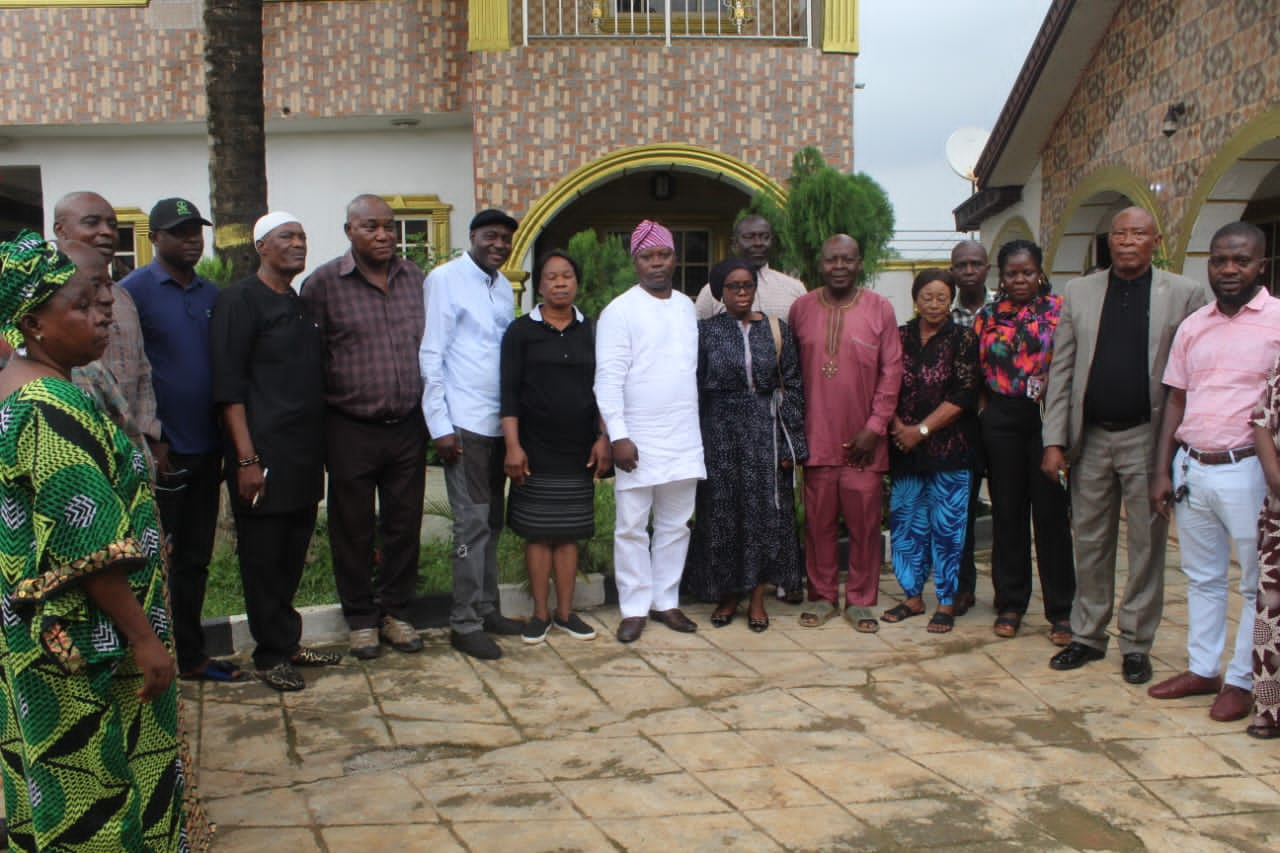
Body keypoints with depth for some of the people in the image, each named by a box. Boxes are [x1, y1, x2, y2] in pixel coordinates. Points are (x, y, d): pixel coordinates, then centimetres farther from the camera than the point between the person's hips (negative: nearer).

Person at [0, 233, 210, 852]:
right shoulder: (56, 410, -23)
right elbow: (89, 552, -25)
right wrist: (144, 638, -20)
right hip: (86, 654, -9)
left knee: (51, 790, 21)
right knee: (102, 796, 6)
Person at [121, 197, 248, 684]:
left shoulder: (212, 295, 11)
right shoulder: (133, 291, -7)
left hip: (205, 451, 6)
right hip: (161, 455, -6)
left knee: (196, 558, 14)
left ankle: (190, 656, 25)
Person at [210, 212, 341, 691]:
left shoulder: (303, 305, 16)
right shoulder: (240, 300, -7)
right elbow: (228, 386, -12)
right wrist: (246, 458, -18)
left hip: (305, 454, 7)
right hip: (264, 454, -7)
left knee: (293, 553, 13)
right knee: (263, 556, 1)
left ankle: (288, 644, 24)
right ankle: (272, 654, 12)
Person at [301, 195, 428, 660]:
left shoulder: (415, 278, 6)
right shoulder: (323, 283, -6)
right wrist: (319, 423, -5)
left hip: (407, 426, 3)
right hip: (350, 430, -3)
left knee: (404, 524, 11)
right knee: (353, 529, 8)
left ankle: (395, 612, 26)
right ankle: (361, 619, 23)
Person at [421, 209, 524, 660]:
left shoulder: (503, 287, 14)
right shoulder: (445, 279, -7)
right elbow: (429, 356, -9)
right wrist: (440, 426, -13)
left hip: (497, 422, 7)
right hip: (463, 423, -7)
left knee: (492, 521, 12)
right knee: (472, 523, -6)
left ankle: (486, 609, 23)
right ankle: (464, 624, 4)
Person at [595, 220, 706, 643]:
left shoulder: (687, 307, 12)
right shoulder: (620, 310, -6)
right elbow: (608, 378, -11)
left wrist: (698, 425, 15)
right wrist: (618, 436, -17)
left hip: (684, 438, 6)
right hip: (638, 440, -5)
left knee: (675, 525, 11)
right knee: (632, 526, 1)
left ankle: (665, 601, 22)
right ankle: (634, 608, 11)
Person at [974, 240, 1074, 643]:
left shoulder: (1059, 311, 1)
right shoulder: (988, 317, 9)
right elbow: (976, 372, 12)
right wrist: (989, 404, 2)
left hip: (1047, 419, -2)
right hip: (1002, 422, 3)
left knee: (1052, 513, 0)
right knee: (1007, 512, 9)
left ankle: (1061, 610, 11)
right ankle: (1010, 604, 20)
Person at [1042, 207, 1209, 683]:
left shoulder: (1184, 295, -1)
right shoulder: (1078, 292, 6)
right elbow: (1061, 371, 5)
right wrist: (1054, 440, -1)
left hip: (1149, 439, -2)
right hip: (1091, 439, 2)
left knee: (1146, 546, 7)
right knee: (1090, 543, 10)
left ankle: (1136, 644, 19)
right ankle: (1088, 635, 23)